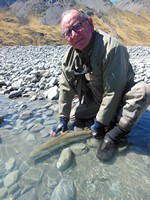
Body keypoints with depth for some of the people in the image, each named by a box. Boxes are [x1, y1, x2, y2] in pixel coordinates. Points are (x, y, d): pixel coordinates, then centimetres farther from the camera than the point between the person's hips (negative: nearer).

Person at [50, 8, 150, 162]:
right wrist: (63, 119, -4)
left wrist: (100, 123, -22)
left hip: (119, 96, -5)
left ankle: (112, 136, -21)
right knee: (73, 115, 1)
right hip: (93, 100, 6)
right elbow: (66, 87, -5)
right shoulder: (70, 56, -9)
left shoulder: (112, 48, -30)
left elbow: (113, 91, -30)